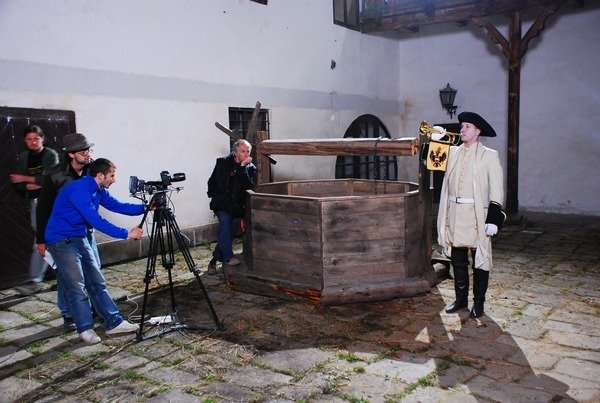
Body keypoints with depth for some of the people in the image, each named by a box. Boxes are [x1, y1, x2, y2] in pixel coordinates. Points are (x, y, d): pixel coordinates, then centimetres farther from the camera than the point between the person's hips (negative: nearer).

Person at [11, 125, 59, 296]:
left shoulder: (51, 155, -3)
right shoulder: (23, 158, 13)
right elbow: (18, 184, 7)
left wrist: (25, 178, -6)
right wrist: (33, 185, -12)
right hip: (35, 202, 6)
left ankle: (35, 280, -10)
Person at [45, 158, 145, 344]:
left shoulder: (99, 190, 4)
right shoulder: (79, 190, -24)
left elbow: (117, 205, 5)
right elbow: (96, 221, -29)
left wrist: (144, 208, -6)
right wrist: (126, 234, -28)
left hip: (80, 238, 9)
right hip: (61, 240, -9)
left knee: (97, 282, 6)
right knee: (77, 286, -6)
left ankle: (114, 322, 10)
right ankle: (85, 329, 7)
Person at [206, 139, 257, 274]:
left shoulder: (251, 168, 2)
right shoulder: (222, 162, 2)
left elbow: (249, 187, -14)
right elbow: (212, 182, 8)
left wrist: (242, 168, -19)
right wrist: (215, 197, -1)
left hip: (238, 207, 2)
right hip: (222, 204, -1)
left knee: (229, 232, -3)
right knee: (225, 221, -26)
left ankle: (214, 260, 11)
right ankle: (228, 257, -22)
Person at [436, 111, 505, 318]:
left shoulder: (489, 155, -1)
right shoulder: (452, 152, 11)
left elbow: (496, 190, -5)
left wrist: (493, 218, -11)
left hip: (477, 215, -4)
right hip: (454, 214, 4)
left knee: (480, 259, 6)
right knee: (457, 260, 12)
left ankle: (478, 302, 19)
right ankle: (460, 298, 26)